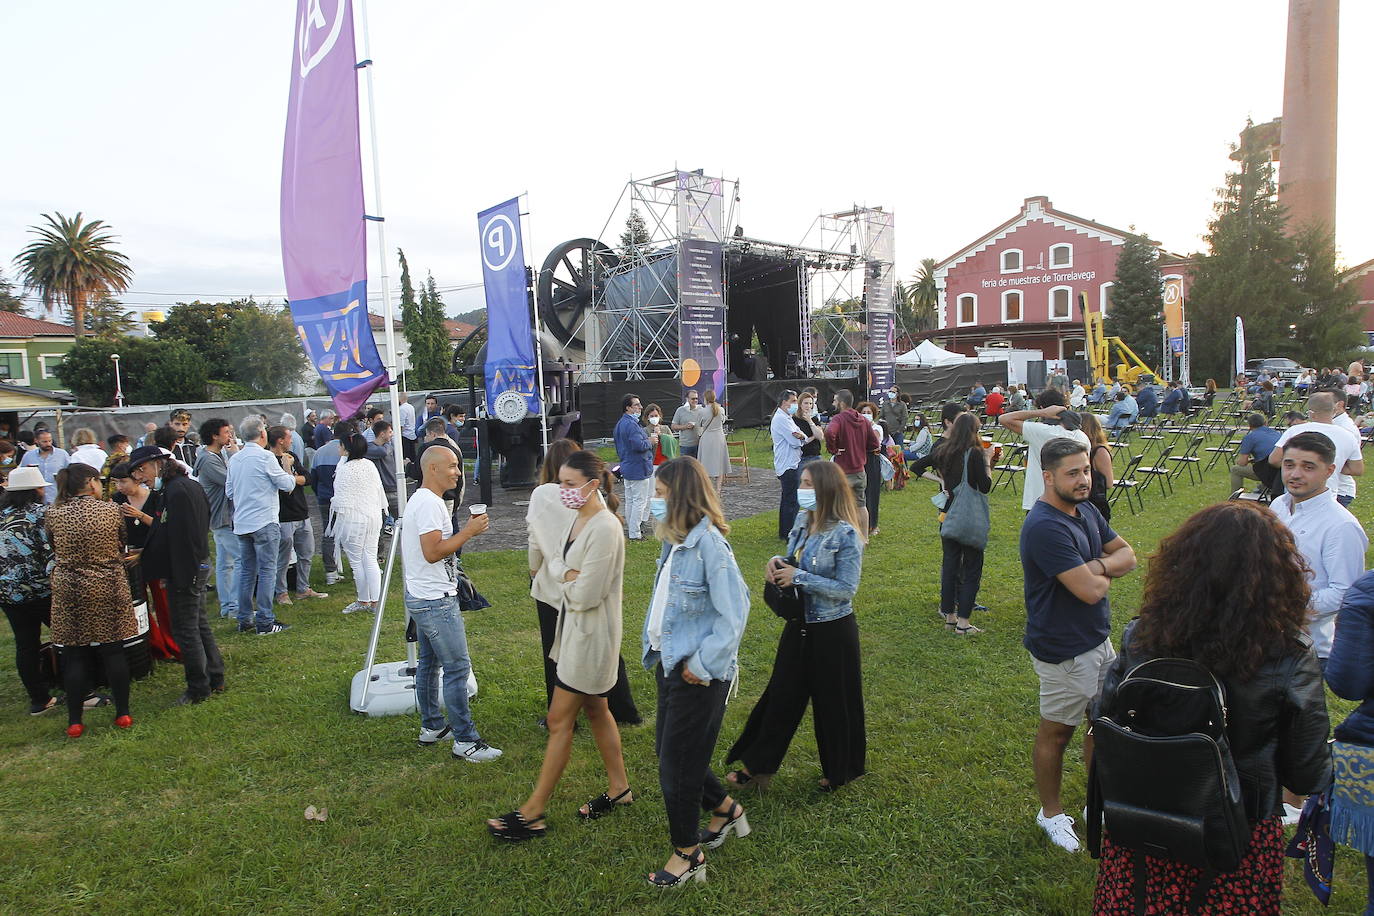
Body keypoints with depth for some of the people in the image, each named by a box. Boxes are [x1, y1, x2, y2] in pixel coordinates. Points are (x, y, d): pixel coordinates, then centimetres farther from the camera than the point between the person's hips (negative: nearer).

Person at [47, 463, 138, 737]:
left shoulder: (53, 514, -4)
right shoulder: (111, 510, -7)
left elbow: (55, 551, 8)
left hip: (68, 591, 1)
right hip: (109, 589, -1)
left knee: (74, 655, 8)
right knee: (113, 651, 8)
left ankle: (74, 721, 14)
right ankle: (122, 714, 15)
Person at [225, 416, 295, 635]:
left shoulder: (234, 459, 8)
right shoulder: (265, 457, -12)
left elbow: (229, 492, 14)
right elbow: (287, 485, -7)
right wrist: (290, 473, 13)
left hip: (241, 523, 7)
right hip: (265, 522, -7)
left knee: (247, 570, 13)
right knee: (267, 570, -2)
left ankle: (245, 620, 18)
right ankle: (265, 623, -1)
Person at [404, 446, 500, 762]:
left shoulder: (419, 499, 15)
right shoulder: (430, 504, -19)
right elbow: (433, 552, -26)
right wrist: (468, 531, -21)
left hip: (421, 598, 11)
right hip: (436, 601, -11)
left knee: (429, 663, 18)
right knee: (457, 668, -7)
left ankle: (431, 727, 30)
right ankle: (465, 741, -3)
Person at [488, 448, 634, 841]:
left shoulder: (604, 529, -24)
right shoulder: (580, 519, 6)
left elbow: (584, 595, -25)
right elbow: (556, 560, 8)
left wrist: (561, 574, -7)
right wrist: (569, 575, -13)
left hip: (590, 635, -9)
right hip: (575, 628, 9)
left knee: (560, 720, 0)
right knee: (595, 709, 19)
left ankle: (533, 812, 12)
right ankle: (619, 787, 34)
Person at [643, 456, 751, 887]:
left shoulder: (708, 544, -23)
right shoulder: (675, 540, 4)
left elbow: (734, 613, -22)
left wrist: (703, 665, -19)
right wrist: (652, 641, 7)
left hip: (698, 674, -9)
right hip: (670, 663, 9)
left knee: (678, 761, 4)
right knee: (668, 751, 20)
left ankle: (687, 855, 26)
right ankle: (726, 810, 43)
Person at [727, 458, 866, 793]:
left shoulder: (846, 534, -21)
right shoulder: (803, 519, 1)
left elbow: (847, 588, -22)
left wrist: (798, 577, -23)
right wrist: (778, 562, -8)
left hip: (833, 630, -7)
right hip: (799, 624, 7)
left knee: (833, 702, 11)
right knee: (781, 694, 15)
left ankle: (839, 770, 34)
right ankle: (757, 764, 28)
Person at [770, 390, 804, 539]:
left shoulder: (786, 417, 18)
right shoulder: (781, 419, -15)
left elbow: (803, 438, 10)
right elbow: (795, 441, -21)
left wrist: (801, 436, -14)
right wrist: (802, 437, 1)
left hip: (790, 464, 11)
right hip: (788, 465, -11)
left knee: (786, 499, 17)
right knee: (791, 501, -9)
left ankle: (784, 532, 26)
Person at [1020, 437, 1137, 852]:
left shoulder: (1086, 511, 4)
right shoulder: (1045, 527, -27)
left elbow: (1127, 555, 5)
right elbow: (1090, 590, -29)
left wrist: (1098, 565, -16)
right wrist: (1106, 575, -6)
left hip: (1098, 640, 9)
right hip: (1064, 650, -9)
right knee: (1056, 732, 9)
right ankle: (1051, 814, 29)